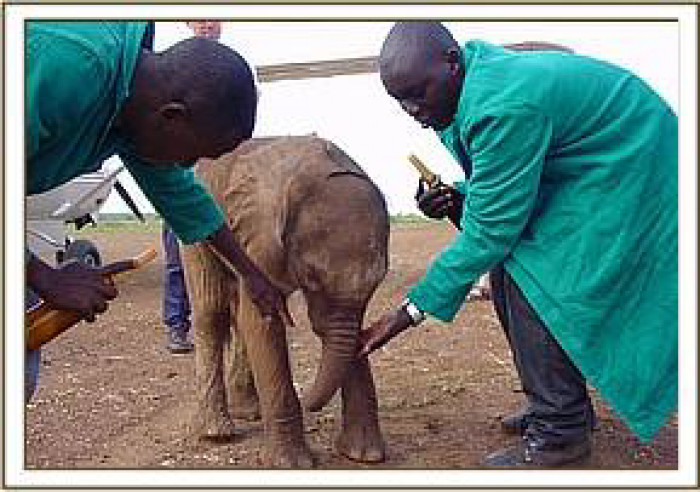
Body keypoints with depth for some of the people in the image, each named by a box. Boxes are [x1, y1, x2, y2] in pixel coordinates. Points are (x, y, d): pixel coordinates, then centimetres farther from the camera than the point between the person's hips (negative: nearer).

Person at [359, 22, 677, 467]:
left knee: (531, 280, -18)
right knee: (509, 269, 6)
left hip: (626, 173, -10)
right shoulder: (472, 84, -2)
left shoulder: (504, 107, -33)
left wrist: (412, 311, -26)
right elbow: (502, 182, 11)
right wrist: (458, 198, -11)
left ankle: (561, 433, -4)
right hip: (572, 167, 10)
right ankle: (567, 407, 18)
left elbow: (490, 232, -29)